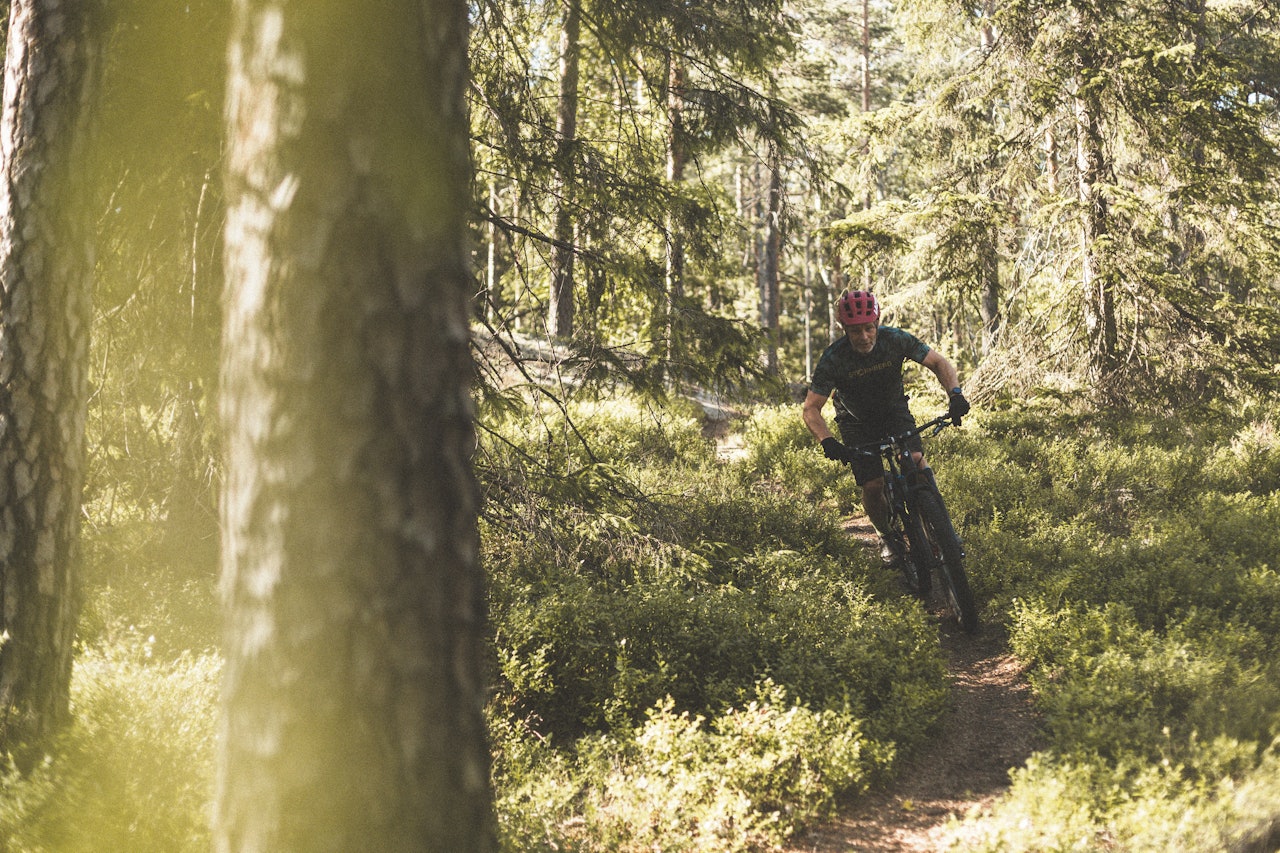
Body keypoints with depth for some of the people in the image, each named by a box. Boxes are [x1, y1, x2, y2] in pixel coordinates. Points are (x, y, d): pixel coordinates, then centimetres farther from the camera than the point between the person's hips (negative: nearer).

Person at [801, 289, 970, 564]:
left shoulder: (895, 339, -26)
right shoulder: (834, 359, -30)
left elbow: (940, 363, -16)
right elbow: (810, 409, -27)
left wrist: (955, 393, -35)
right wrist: (827, 441, -45)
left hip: (894, 410, 1)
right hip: (857, 422, -1)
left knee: (915, 459, -24)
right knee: (872, 485, -13)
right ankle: (888, 537, 15)